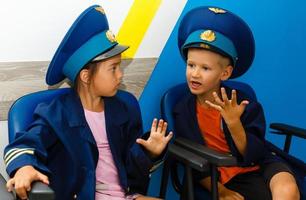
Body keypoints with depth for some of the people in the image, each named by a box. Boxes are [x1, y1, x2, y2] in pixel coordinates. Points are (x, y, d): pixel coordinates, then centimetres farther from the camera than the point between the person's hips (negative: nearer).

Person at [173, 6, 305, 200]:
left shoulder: (243, 104, -10)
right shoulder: (183, 111, -7)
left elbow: (254, 156, -14)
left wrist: (234, 123, -29)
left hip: (260, 166, 1)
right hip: (228, 179, -1)